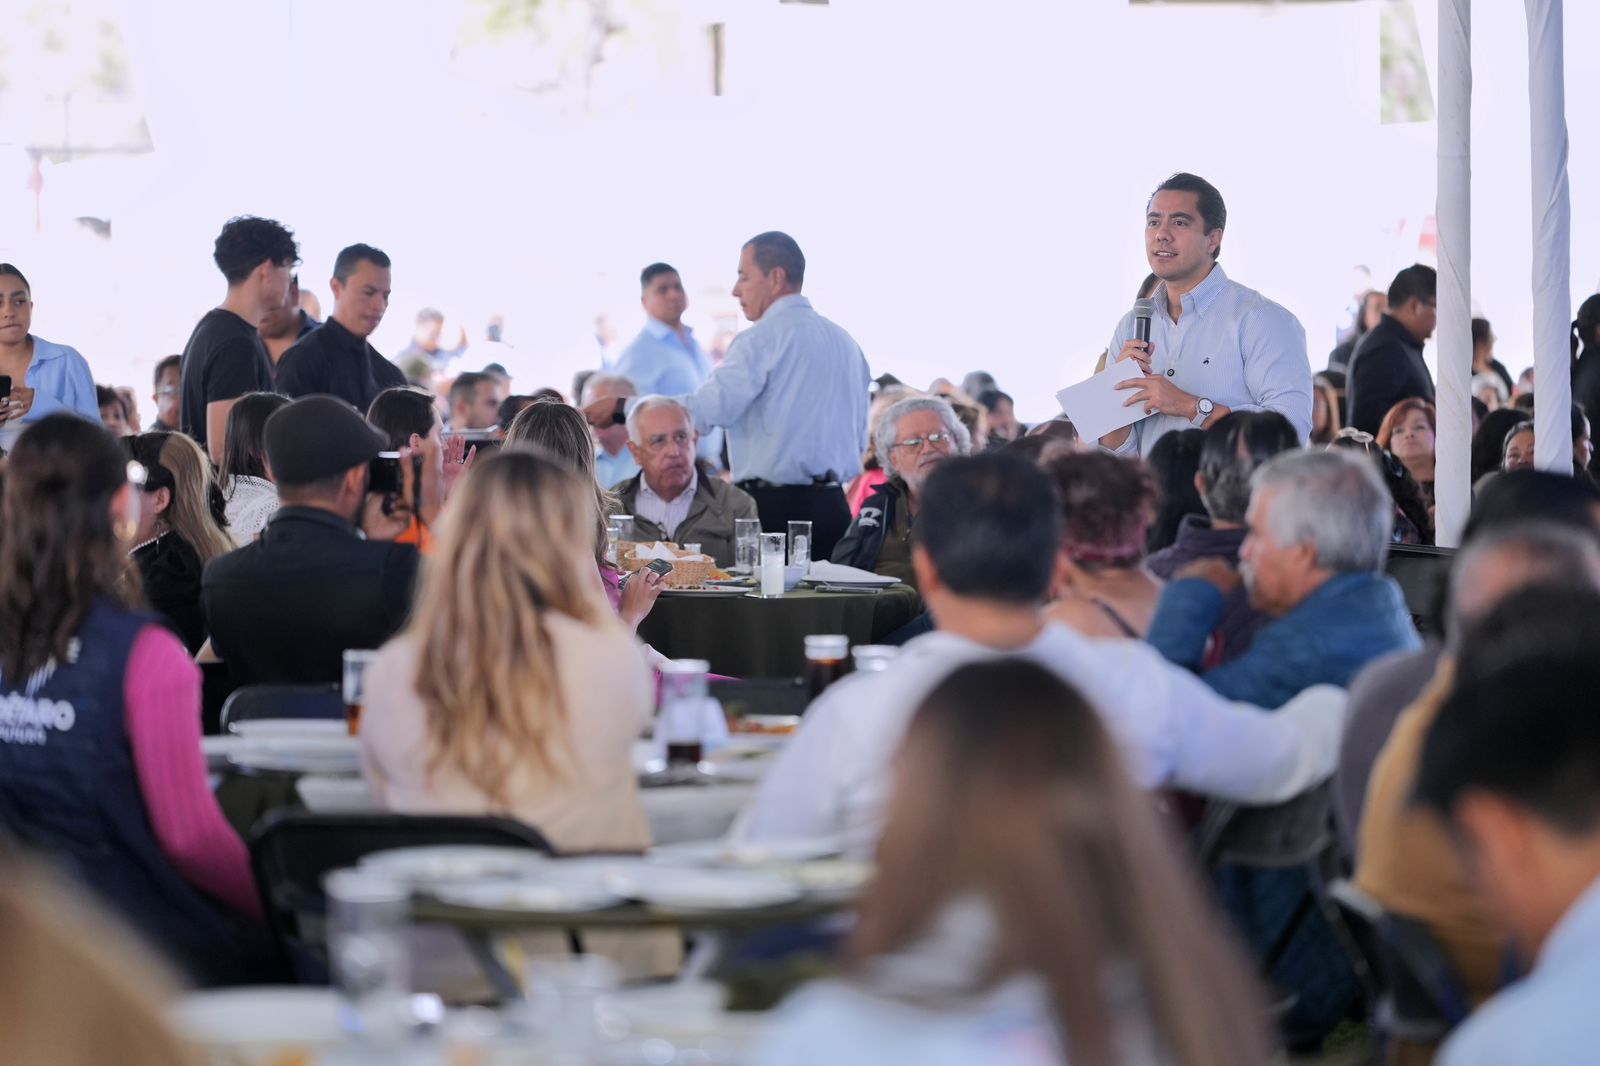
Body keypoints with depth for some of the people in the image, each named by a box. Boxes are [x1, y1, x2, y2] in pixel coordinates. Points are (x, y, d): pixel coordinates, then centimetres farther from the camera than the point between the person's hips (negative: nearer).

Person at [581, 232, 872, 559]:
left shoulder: (762, 339, -9)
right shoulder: (846, 343, 14)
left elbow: (706, 409, -18)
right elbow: (859, 440, 17)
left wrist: (621, 408, -12)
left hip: (775, 507, -7)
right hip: (833, 505, 7)